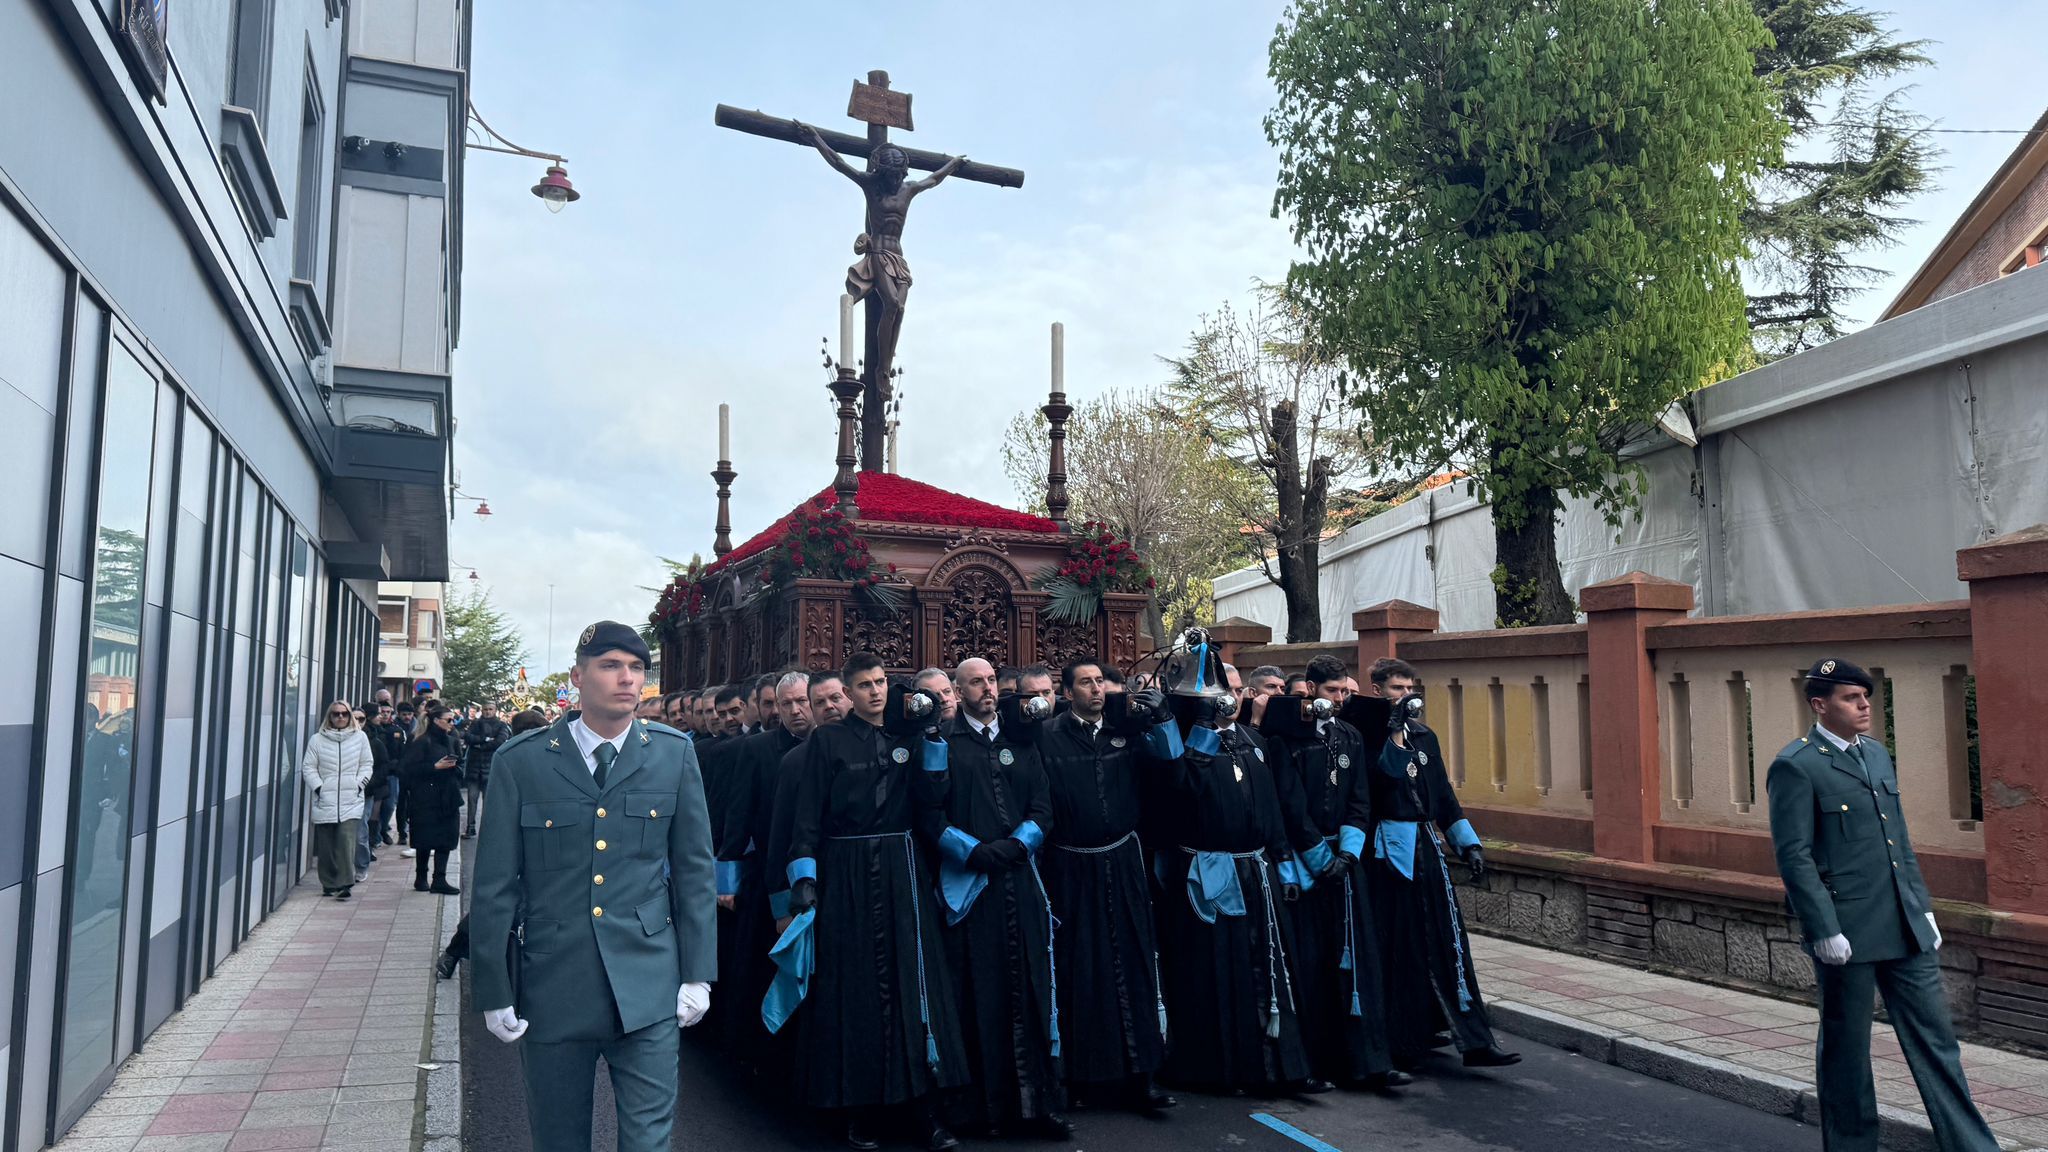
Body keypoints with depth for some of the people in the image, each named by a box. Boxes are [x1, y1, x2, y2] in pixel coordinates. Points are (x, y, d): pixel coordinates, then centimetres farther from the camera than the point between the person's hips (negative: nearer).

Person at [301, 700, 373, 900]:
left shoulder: (360, 737, 8)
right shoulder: (318, 739, 6)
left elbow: (367, 764, 12)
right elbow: (308, 767, 6)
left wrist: (359, 784, -1)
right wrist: (318, 787, -6)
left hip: (351, 801, -1)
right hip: (325, 801, 1)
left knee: (346, 841, -14)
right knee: (326, 845, 5)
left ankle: (344, 883, -12)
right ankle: (329, 884, 17)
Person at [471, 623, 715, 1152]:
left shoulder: (674, 754, 0)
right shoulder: (520, 761, -3)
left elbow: (694, 870, 4)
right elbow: (495, 885, 1)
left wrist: (697, 974, 1)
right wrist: (494, 990, 2)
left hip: (647, 984, 0)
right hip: (552, 985, 0)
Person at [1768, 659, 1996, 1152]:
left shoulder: (1876, 753, 13)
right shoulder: (1795, 767, -13)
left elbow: (1901, 839, 18)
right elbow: (1794, 857, -16)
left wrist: (1923, 907, 14)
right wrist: (1825, 931, -18)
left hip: (1905, 928, 7)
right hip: (1846, 934, -7)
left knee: (1935, 1037, 11)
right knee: (1846, 1047, 8)